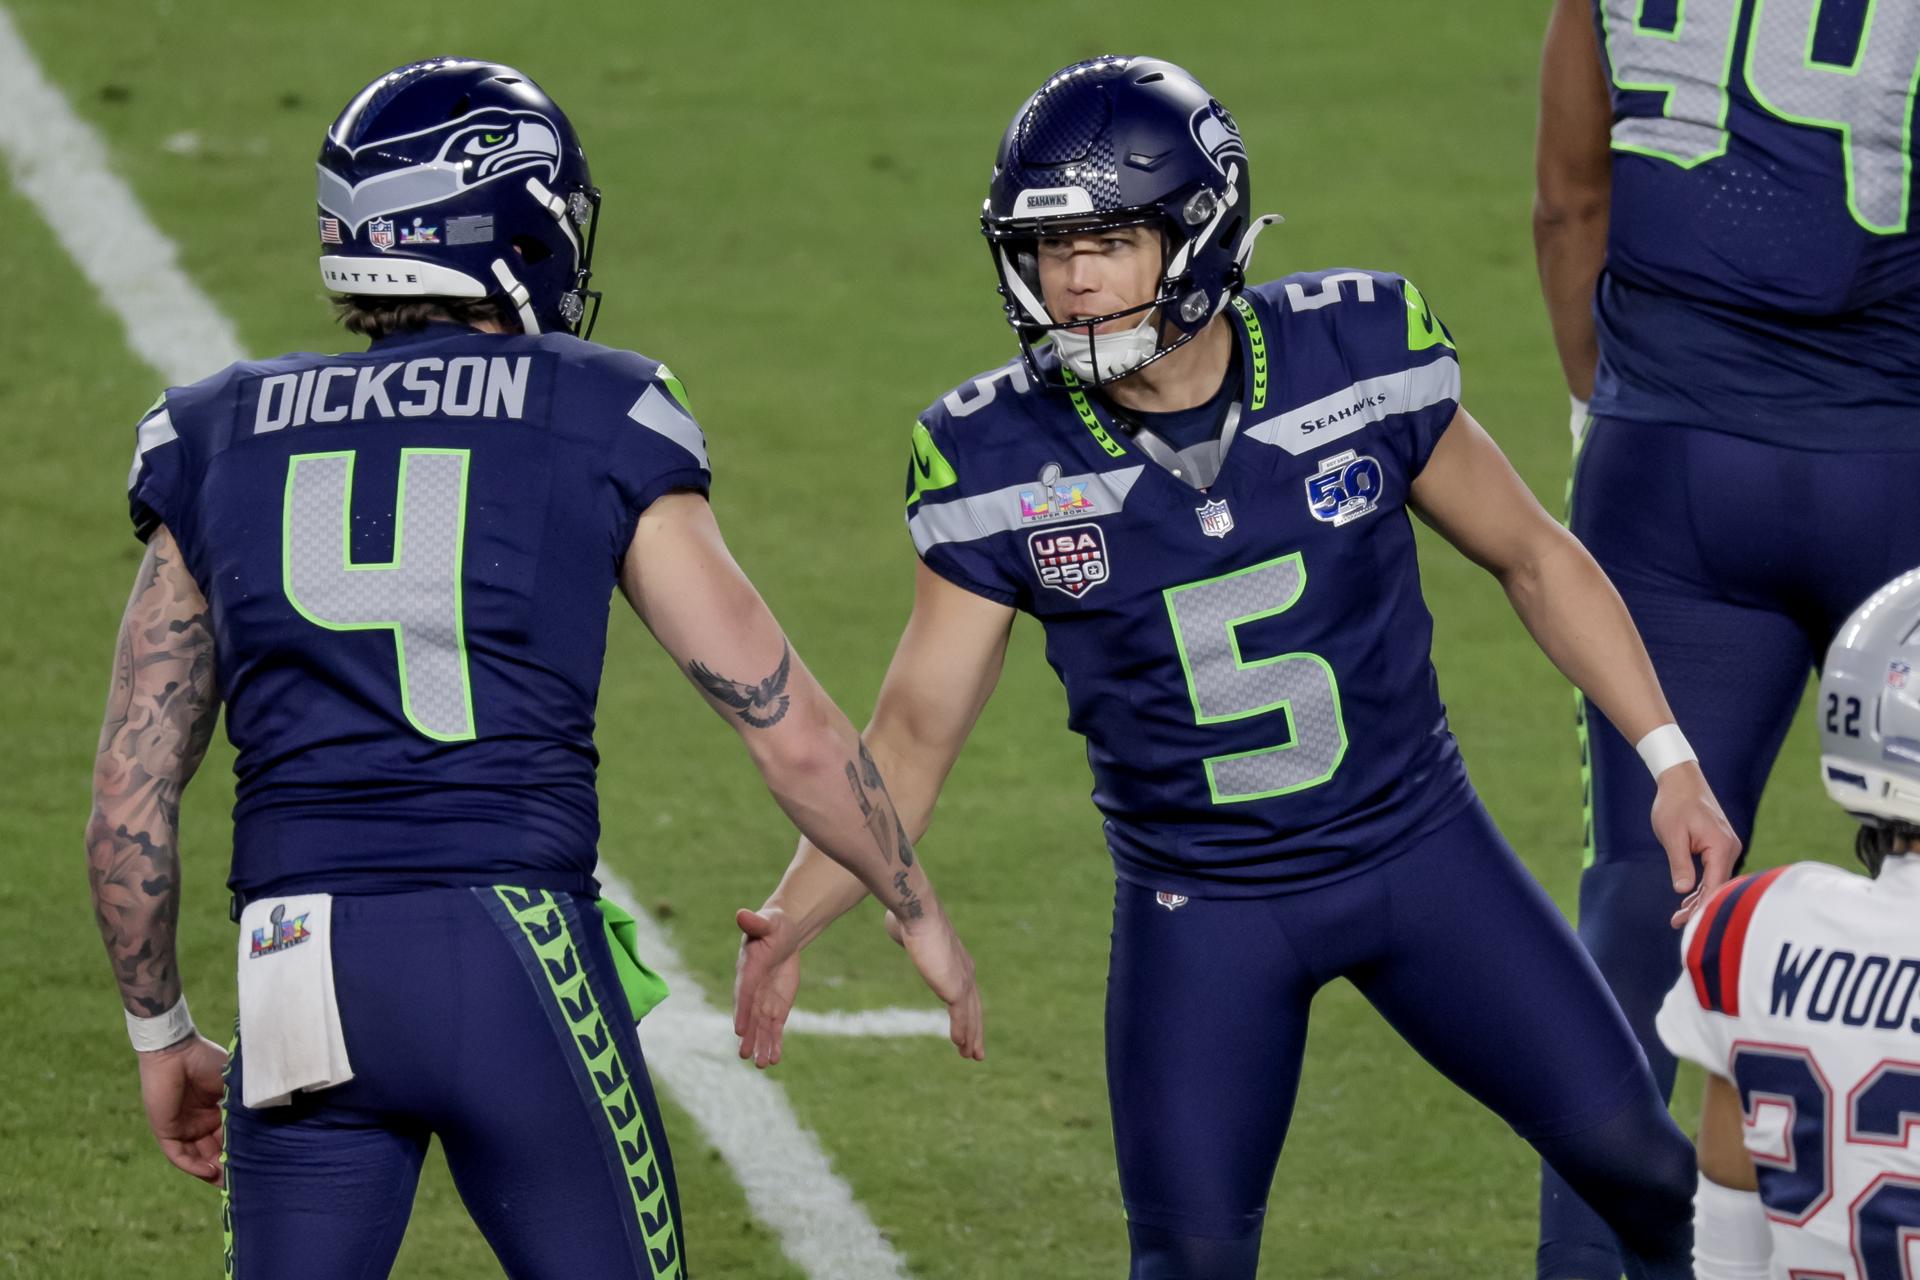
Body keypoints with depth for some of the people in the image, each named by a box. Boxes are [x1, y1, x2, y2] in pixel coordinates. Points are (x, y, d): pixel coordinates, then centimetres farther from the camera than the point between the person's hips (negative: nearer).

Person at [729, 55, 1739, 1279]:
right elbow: (917, 732, -9)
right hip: (1202, 903, -1)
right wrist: (793, 919, -23)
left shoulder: (1362, 357, -14)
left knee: (1637, 1162, 0)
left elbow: (1534, 557, 1)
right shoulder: (1003, 465, -14)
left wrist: (1673, 763, -2)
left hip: (1419, 847, 1)